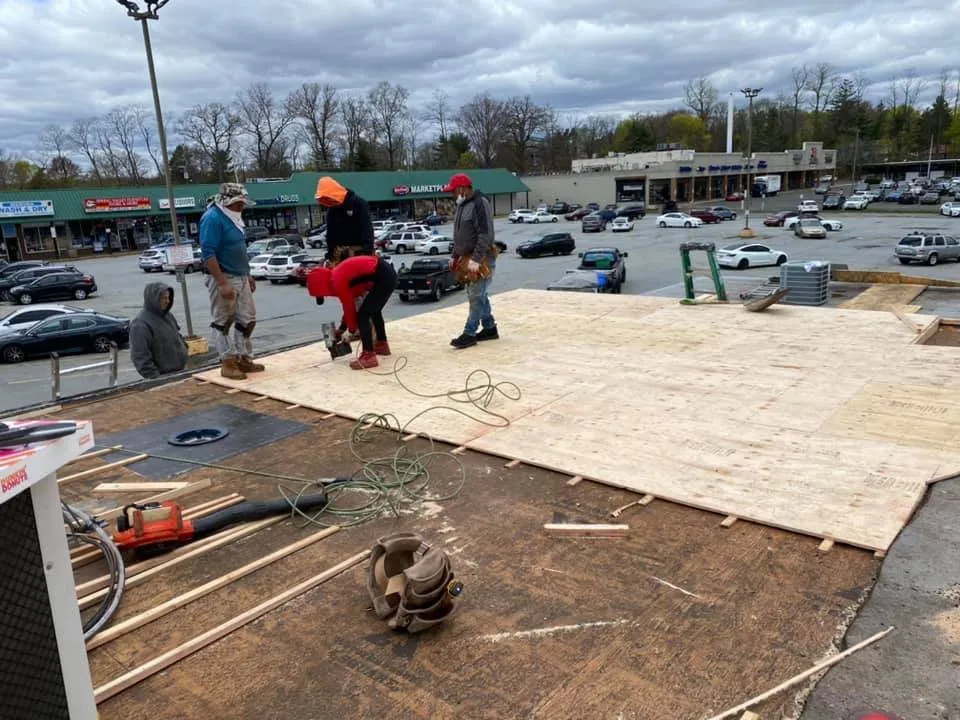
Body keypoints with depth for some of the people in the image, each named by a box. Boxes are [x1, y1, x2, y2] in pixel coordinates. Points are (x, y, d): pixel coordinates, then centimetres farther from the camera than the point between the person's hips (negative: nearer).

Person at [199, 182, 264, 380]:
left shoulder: (232, 218, 13)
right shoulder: (213, 218, -15)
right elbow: (208, 253, -22)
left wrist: (248, 275, 20)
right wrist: (222, 283, -26)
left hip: (241, 278, 9)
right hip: (223, 278, -9)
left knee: (247, 320, 12)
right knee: (223, 322, 1)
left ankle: (243, 358, 21)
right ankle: (228, 363, 7)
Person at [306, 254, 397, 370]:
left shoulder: (337, 282, -14)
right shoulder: (337, 275, 15)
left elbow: (349, 307, -6)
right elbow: (350, 303, 23)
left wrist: (352, 330, 8)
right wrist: (341, 328, 28)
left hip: (383, 278, -10)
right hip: (387, 273, 10)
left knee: (362, 315, -5)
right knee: (374, 311, 26)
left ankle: (369, 357, -5)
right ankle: (382, 345, 40)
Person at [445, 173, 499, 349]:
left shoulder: (480, 203, -16)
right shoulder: (462, 205, 14)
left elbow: (486, 235, -22)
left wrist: (476, 260, -25)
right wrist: (455, 256, 17)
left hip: (481, 259, -9)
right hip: (467, 258, 9)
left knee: (476, 297, -6)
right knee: (479, 295, 13)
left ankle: (469, 334, -5)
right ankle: (489, 328, 22)